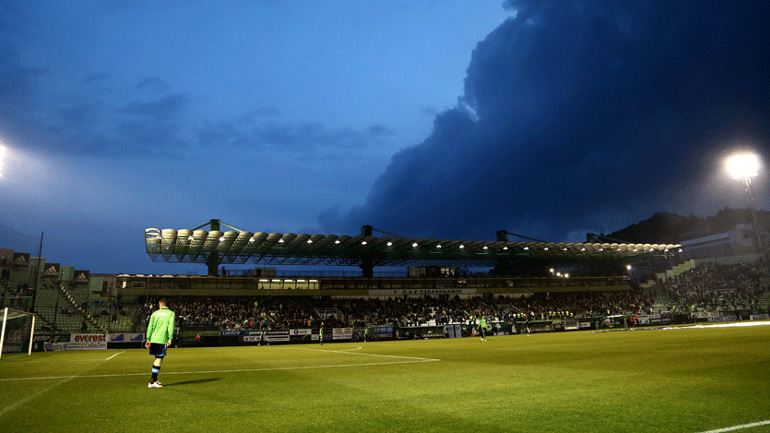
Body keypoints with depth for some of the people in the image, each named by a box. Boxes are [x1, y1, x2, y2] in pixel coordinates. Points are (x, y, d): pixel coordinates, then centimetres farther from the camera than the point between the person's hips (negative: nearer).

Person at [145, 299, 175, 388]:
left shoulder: (155, 313, 14)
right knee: (159, 360, -2)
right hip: (162, 340, -5)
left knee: (157, 359, 16)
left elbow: (150, 326, 9)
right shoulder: (171, 313, 3)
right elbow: (171, 326, -7)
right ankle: (152, 382, -6)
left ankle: (155, 380, 20)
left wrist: (148, 339, 9)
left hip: (153, 339, 5)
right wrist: (170, 338, -9)